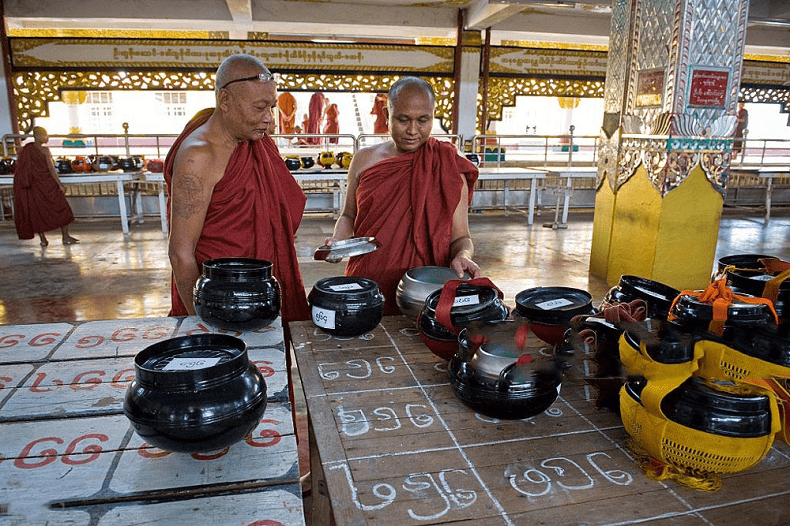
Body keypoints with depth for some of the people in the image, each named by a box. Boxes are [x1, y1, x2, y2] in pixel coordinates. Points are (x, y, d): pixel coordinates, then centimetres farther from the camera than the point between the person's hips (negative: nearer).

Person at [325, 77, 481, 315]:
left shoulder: (449, 168, 0)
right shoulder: (364, 160, 6)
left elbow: (460, 237, 1)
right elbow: (348, 216, 17)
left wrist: (462, 256, -20)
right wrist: (338, 239, -3)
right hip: (366, 284, 2)